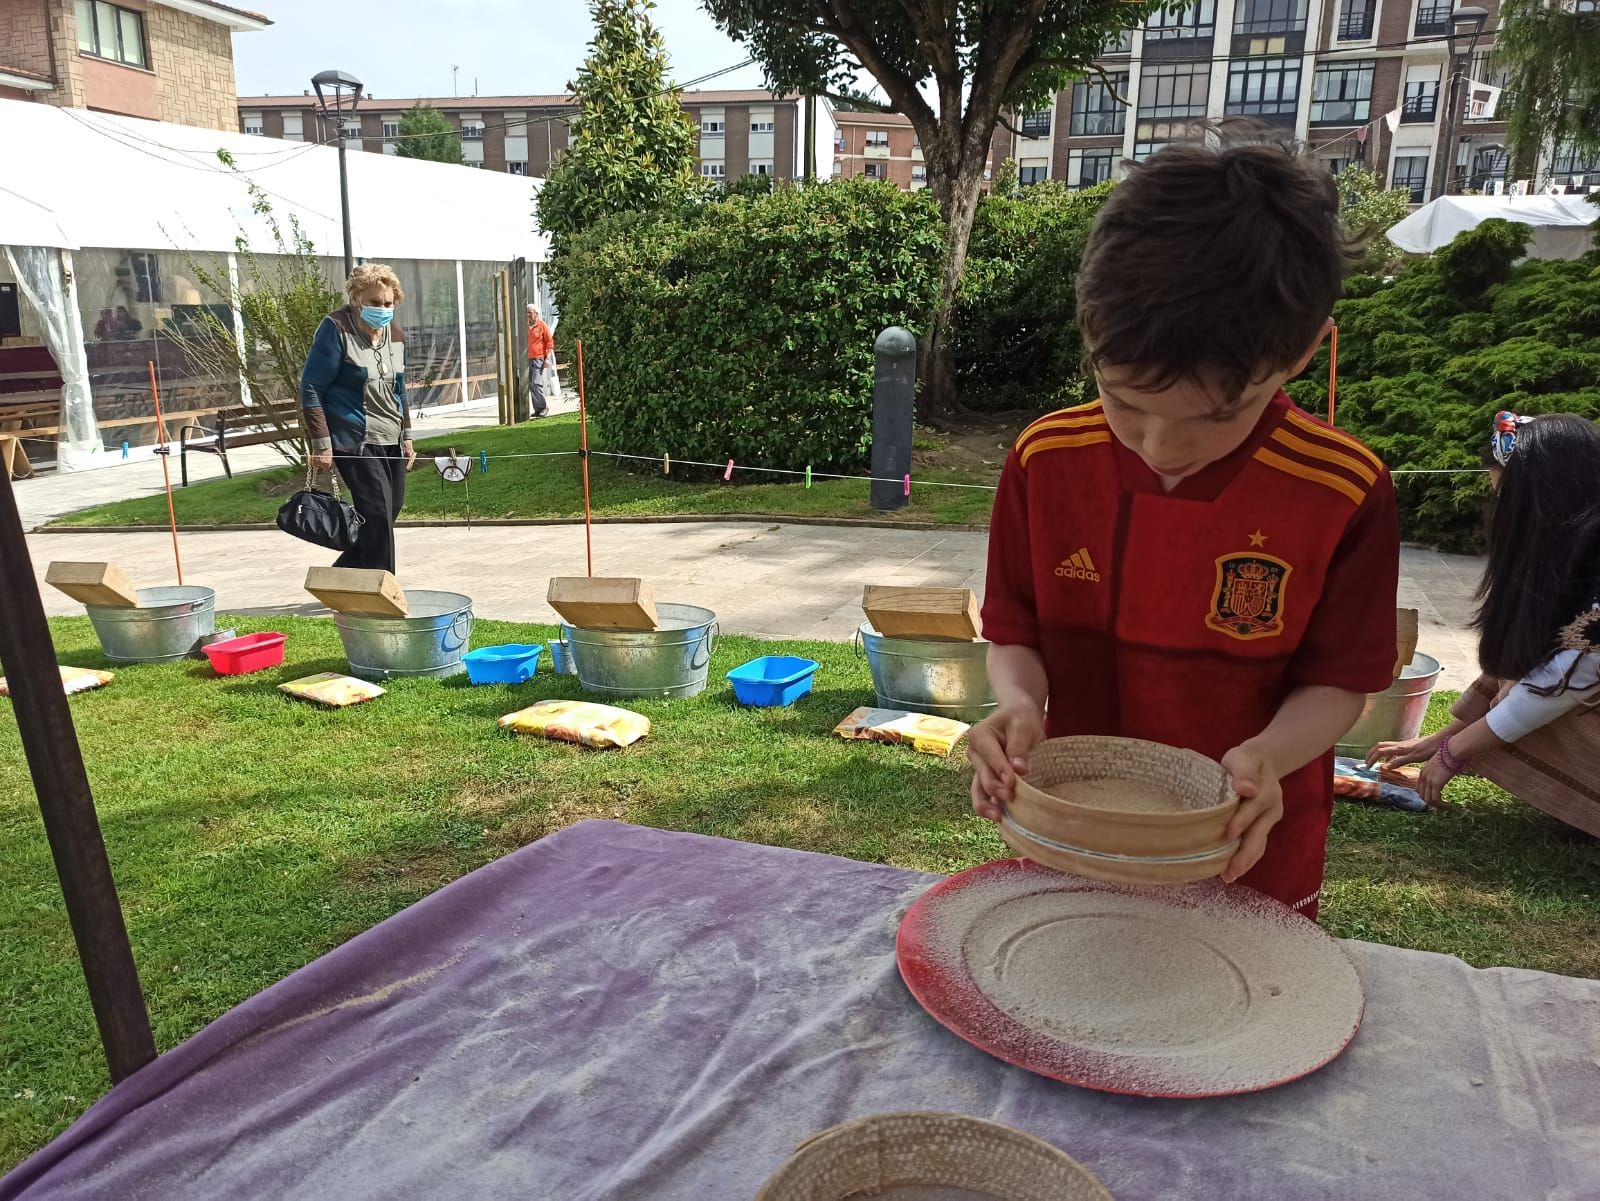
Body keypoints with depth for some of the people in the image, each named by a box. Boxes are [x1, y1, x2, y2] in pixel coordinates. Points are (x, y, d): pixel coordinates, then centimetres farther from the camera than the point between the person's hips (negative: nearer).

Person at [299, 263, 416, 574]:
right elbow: (310, 388, -11)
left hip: (391, 442, 7)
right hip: (355, 443, -7)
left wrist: (406, 436, 19)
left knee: (391, 509, 9)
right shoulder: (336, 329, -10)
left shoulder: (396, 335, 10)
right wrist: (321, 443, -15)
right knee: (378, 517, -13)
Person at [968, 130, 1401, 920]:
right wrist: (1020, 703, -24)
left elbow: (1338, 679, -9)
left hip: (1250, 860, -1)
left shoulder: (1344, 494, -18)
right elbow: (1014, 631, -4)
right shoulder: (1045, 460, -13)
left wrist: (1269, 754, -28)